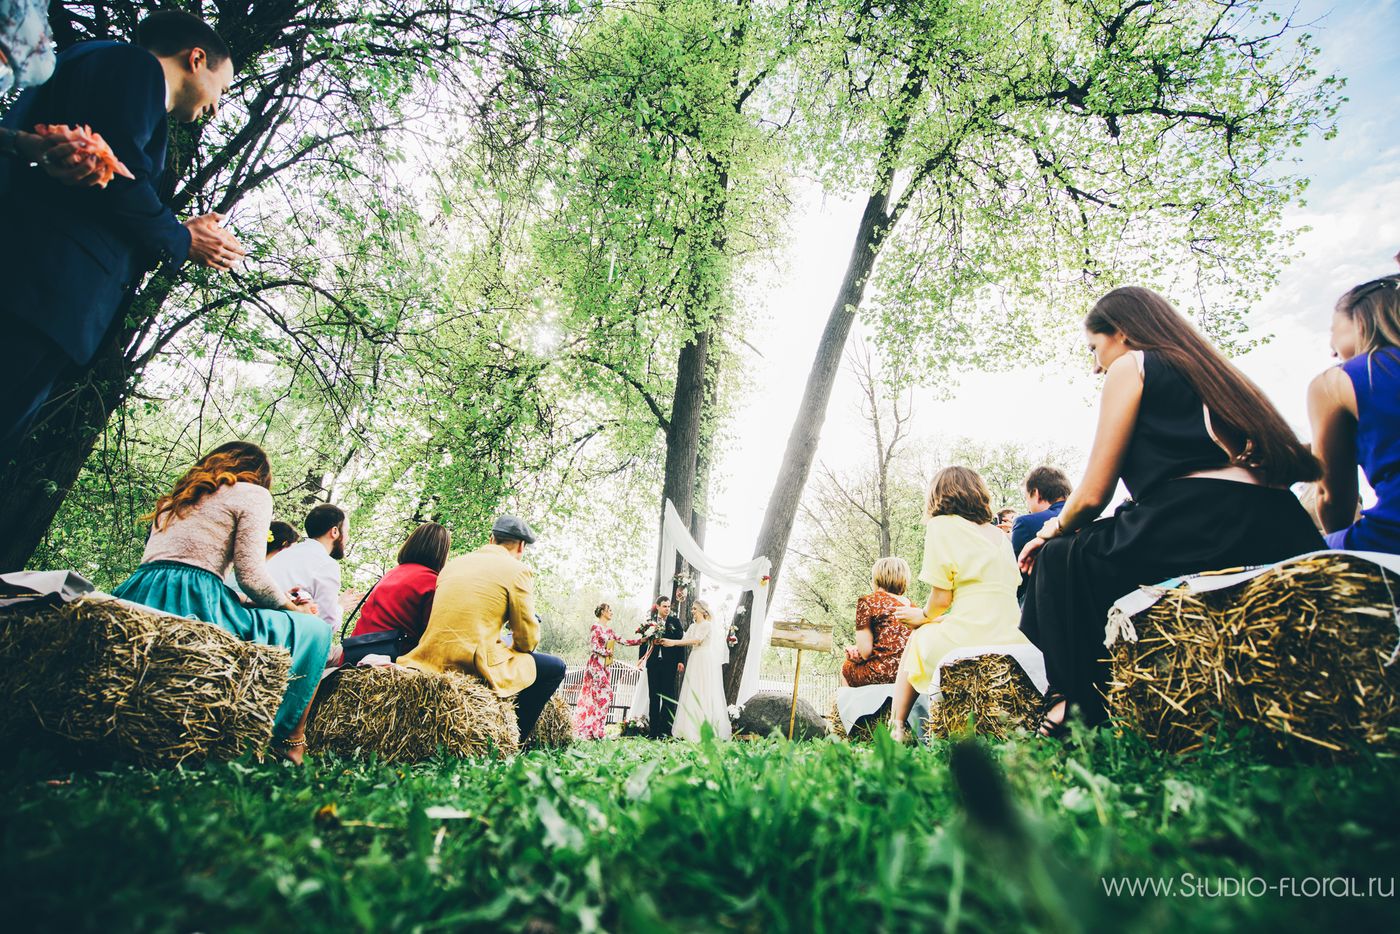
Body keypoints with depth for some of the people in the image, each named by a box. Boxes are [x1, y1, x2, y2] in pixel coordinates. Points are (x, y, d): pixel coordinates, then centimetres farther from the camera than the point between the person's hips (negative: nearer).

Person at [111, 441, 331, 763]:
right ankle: (290, 744, 8)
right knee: (313, 630, 7)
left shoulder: (176, 498, 28)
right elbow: (251, 575, -6)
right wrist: (293, 607, 13)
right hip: (192, 602, -9)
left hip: (138, 600, 9)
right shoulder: (253, 494, 4)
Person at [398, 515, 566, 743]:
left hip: (432, 659, 8)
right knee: (555, 667, 8)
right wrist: (512, 646, 20)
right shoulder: (517, 571, -3)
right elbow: (527, 640, -2)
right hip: (476, 663, -8)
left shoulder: (452, 564, 17)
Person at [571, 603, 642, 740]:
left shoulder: (609, 629, 15)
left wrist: (641, 640, 7)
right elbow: (593, 647, -15)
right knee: (603, 695, -11)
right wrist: (607, 653, -4)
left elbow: (623, 641, 13)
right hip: (596, 665, -8)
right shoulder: (596, 627, -9)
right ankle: (593, 730, -6)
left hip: (604, 666, 8)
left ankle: (591, 729, 9)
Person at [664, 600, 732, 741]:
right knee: (691, 694, 3)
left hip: (706, 662, -7)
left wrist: (673, 642, -20)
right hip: (694, 661, 7)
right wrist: (669, 642, -8)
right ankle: (692, 729, 5)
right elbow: (685, 640, 7)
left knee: (705, 695, -5)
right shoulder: (692, 626, 16)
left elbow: (696, 640, -17)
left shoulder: (708, 625, -6)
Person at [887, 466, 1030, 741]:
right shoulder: (999, 533, 19)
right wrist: (936, 619, 24)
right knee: (933, 630, 27)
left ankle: (896, 728, 20)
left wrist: (923, 616, 16)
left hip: (970, 640, -6)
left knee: (917, 639, 21)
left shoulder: (942, 525, 0)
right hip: (1012, 639, 6)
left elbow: (942, 598, -5)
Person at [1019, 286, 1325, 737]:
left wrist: (1054, 530, 19)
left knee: (1059, 560, 11)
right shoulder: (1208, 369, 28)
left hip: (1198, 527, -9)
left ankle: (1072, 702, 12)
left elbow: (1094, 494, -1)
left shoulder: (1130, 365, 5)